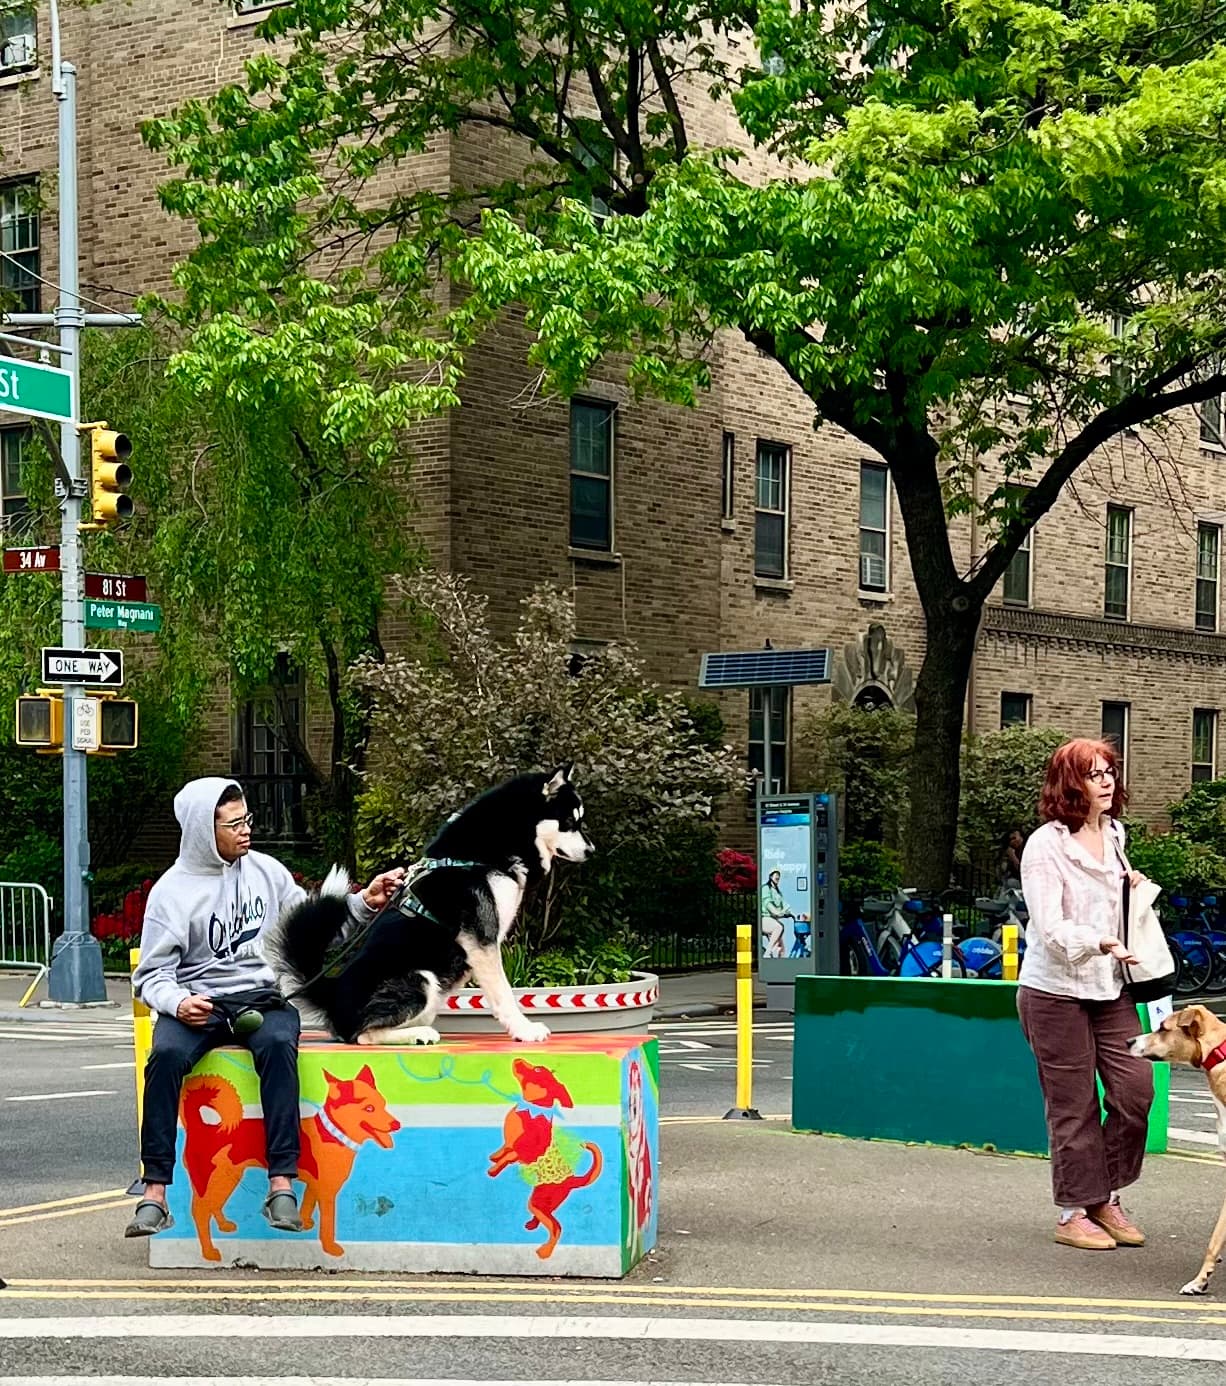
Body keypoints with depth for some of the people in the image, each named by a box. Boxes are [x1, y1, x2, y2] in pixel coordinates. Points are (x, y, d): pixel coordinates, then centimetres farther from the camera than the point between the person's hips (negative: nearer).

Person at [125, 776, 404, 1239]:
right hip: (199, 1004, -1)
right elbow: (151, 974, -2)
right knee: (166, 1054, -33)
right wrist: (177, 1002, -23)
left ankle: (282, 1184, -35)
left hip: (264, 998, 2)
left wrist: (365, 903, 2)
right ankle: (155, 1191, -29)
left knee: (278, 1044, -34)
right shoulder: (172, 891, -1)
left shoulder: (265, 870, 10)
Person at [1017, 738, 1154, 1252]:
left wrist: (1132, 885, 7)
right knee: (1073, 1106, 0)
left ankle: (1107, 1197, 16)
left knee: (1136, 1089, -1)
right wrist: (1100, 942, -37)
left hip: (1110, 988, 6)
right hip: (1055, 992, -6)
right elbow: (1051, 927, -21)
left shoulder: (1114, 836, 10)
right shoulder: (1045, 845, -12)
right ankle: (1073, 1213, 13)